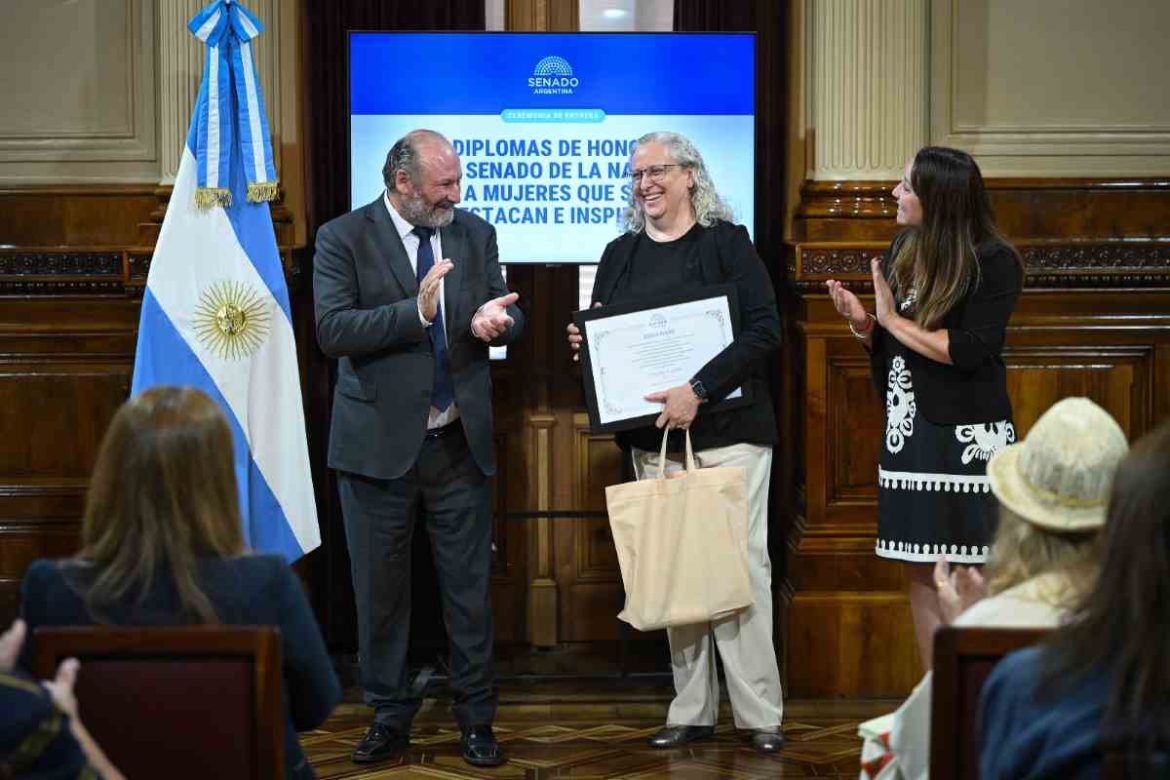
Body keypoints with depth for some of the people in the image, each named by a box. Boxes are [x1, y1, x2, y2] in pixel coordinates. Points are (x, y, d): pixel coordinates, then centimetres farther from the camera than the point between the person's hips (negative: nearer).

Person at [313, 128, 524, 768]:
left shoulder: (476, 234, 6)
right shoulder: (343, 238, -6)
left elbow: (511, 319, 6)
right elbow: (332, 330, -16)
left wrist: (494, 321, -19)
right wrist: (417, 311, -26)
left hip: (460, 444, 2)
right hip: (379, 444, -2)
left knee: (470, 589, 7)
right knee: (380, 590, 9)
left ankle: (476, 719, 18)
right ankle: (390, 717, 23)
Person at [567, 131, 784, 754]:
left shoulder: (727, 243, -2)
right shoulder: (621, 254, 12)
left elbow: (762, 331, -11)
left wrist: (698, 389, -21)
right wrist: (583, 345, -4)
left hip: (729, 431, -4)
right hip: (653, 439, 4)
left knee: (743, 564, -4)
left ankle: (758, 713, 1)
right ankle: (692, 710, 11)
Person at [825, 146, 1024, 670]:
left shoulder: (994, 263, -10)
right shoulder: (903, 252, 9)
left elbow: (968, 351, -18)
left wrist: (894, 320, -11)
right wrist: (864, 324, -4)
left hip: (967, 437, -7)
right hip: (910, 432, 7)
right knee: (921, 576, 9)